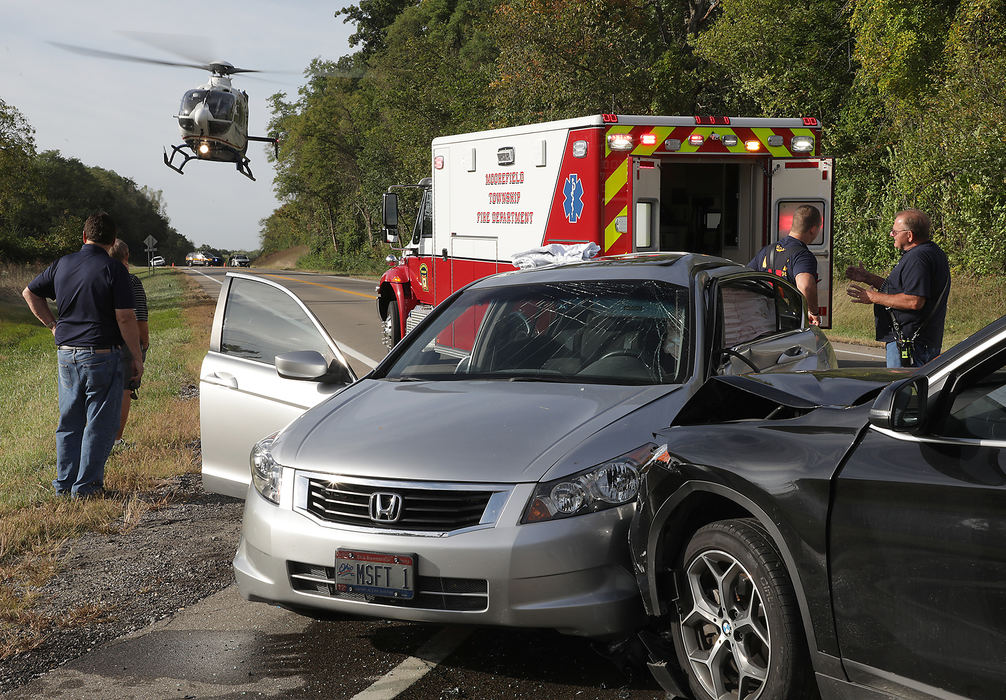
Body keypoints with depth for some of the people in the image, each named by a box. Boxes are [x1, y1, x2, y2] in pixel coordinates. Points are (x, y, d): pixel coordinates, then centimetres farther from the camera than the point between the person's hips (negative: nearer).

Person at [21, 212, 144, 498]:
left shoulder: (62, 264, 6)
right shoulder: (113, 270, -11)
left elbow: (30, 293, 17)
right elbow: (126, 318, -14)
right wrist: (137, 357, -7)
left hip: (66, 354, 6)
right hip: (101, 356, -6)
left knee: (69, 421, 16)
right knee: (100, 422, 4)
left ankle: (64, 482, 21)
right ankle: (86, 485, 5)